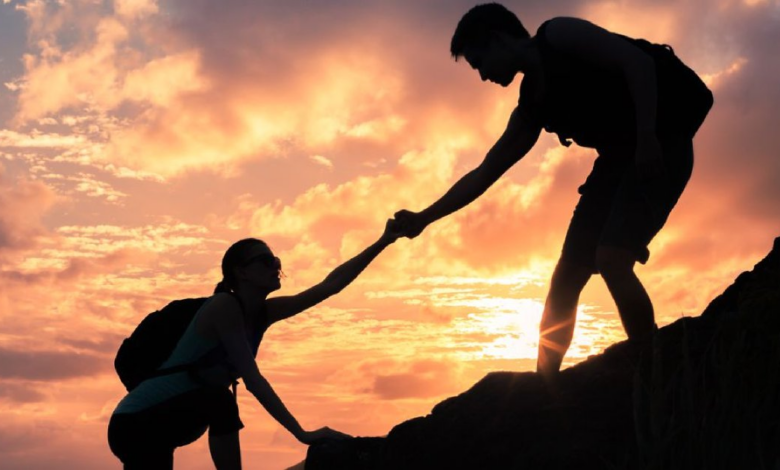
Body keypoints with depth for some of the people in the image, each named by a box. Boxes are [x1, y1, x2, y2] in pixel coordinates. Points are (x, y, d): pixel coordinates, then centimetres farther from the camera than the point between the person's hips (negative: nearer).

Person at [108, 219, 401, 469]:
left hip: (163, 423, 10)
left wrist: (384, 242, 6)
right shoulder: (224, 305, -18)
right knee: (219, 402, -25)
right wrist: (301, 433, -29)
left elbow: (330, 285, 7)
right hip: (138, 422, -10)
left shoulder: (264, 313, 6)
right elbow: (252, 379, -26)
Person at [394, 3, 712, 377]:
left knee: (610, 259, -24)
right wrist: (423, 219, 13)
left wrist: (646, 138, -27)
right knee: (565, 277, 3)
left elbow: (638, 62, -17)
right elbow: (484, 173, 16)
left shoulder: (560, 35, -8)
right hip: (620, 157, 8)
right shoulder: (530, 110, 12)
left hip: (661, 145, -8)